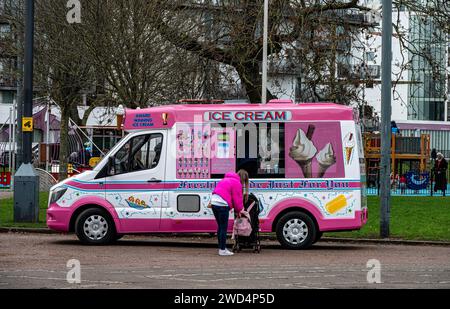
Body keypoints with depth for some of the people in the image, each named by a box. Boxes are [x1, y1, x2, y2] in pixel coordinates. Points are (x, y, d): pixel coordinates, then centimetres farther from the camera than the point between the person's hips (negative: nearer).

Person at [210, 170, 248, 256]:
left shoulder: (227, 179, 25)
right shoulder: (237, 183, -4)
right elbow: (237, 199, -5)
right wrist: (238, 210, 12)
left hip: (214, 202, 9)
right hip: (222, 204, -9)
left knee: (220, 226, 17)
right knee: (224, 228, -2)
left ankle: (221, 248, 23)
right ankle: (222, 250, 0)